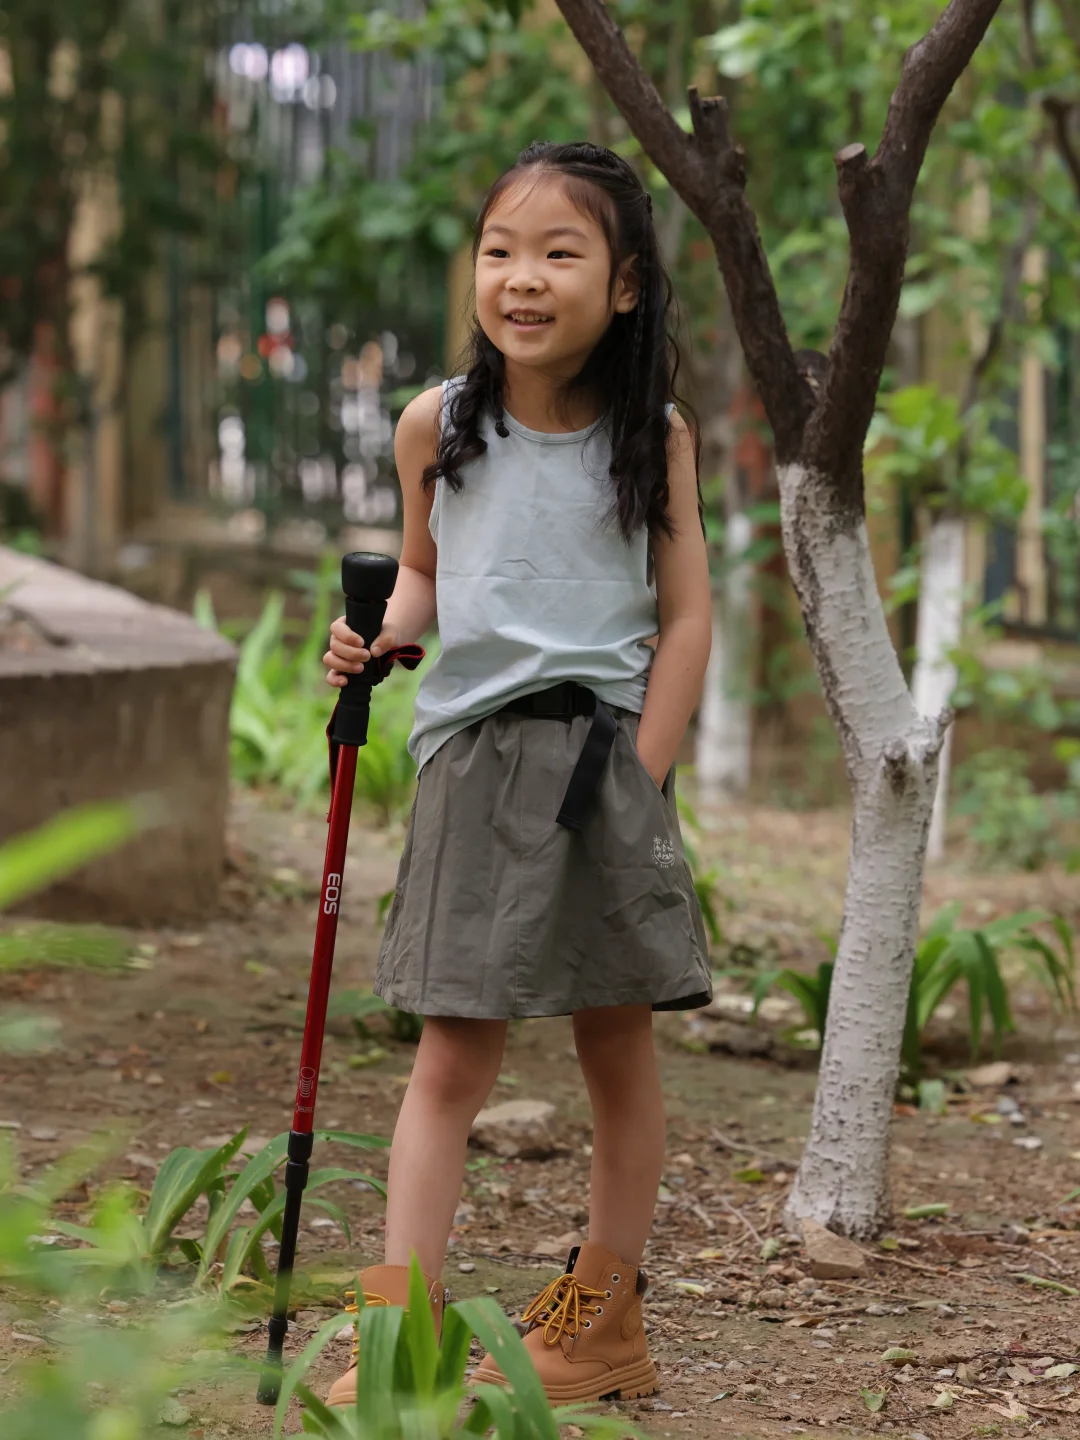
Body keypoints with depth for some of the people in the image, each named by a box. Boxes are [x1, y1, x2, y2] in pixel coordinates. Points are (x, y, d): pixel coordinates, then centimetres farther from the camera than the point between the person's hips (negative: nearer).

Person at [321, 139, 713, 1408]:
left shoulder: (653, 436, -2)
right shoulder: (436, 425, 2)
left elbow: (685, 618, -1)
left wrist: (637, 779, -7)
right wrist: (383, 631, -4)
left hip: (603, 755, 0)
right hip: (471, 762, 1)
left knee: (618, 1048, 10)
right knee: (448, 1063, -3)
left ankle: (604, 1323, 24)